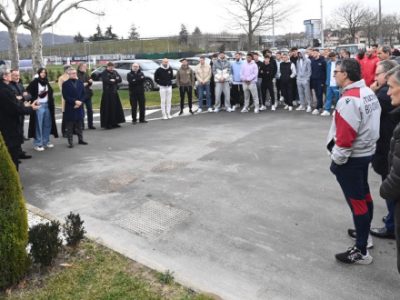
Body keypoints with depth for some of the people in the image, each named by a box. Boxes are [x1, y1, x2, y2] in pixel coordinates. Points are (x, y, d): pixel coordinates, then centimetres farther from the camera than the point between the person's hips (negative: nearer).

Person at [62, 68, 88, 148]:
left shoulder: (80, 82, 8)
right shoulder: (65, 84, -5)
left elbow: (84, 94, 7)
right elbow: (65, 96, -10)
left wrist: (80, 102, -9)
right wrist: (75, 101, -17)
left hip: (79, 107, 4)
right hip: (70, 108, -4)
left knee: (79, 124, 13)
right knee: (70, 126, 0)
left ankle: (80, 139, 24)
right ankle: (70, 142, 6)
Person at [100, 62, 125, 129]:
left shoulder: (115, 72, 14)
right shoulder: (104, 73, -6)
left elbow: (120, 79, 4)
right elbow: (106, 81, -21)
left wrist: (113, 80, -14)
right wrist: (115, 80, -12)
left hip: (114, 92, 7)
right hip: (107, 93, -7)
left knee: (116, 108, 9)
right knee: (108, 109, -7)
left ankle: (114, 123, 18)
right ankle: (107, 124, -4)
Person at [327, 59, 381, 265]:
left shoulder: (348, 99, -25)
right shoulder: (368, 93, 4)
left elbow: (345, 136, -26)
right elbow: (370, 123, 11)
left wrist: (336, 160, -14)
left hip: (352, 157, -9)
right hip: (366, 152, 9)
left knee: (356, 201, -2)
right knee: (364, 195, 21)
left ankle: (361, 251, 8)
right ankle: (363, 233, 40)